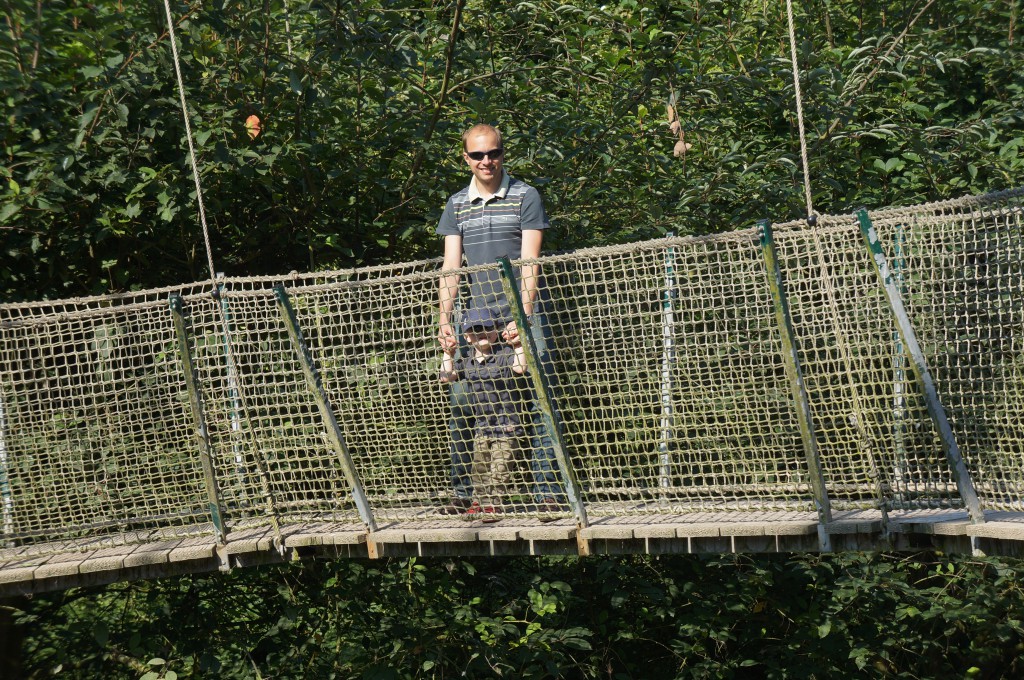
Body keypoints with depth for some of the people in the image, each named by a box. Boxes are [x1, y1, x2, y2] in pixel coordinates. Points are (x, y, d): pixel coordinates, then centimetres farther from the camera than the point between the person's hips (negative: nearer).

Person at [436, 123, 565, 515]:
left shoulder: (525, 196, 1)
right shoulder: (456, 205, 12)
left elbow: (530, 263, -6)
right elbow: (450, 266, 7)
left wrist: (522, 318, -16)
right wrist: (445, 320, -6)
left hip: (520, 312, -3)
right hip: (474, 316, 3)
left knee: (538, 399, -10)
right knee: (461, 402, -1)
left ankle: (548, 490, -8)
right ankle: (462, 492, 7)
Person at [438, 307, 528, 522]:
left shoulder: (504, 354, -7)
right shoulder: (467, 363, 10)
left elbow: (519, 368, -25)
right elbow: (446, 376, 6)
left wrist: (517, 345, -25)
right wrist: (448, 353, 6)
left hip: (506, 425, -6)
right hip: (481, 425, 6)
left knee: (499, 469, -7)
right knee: (479, 468, 13)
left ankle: (494, 504, -3)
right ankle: (479, 502, 24)